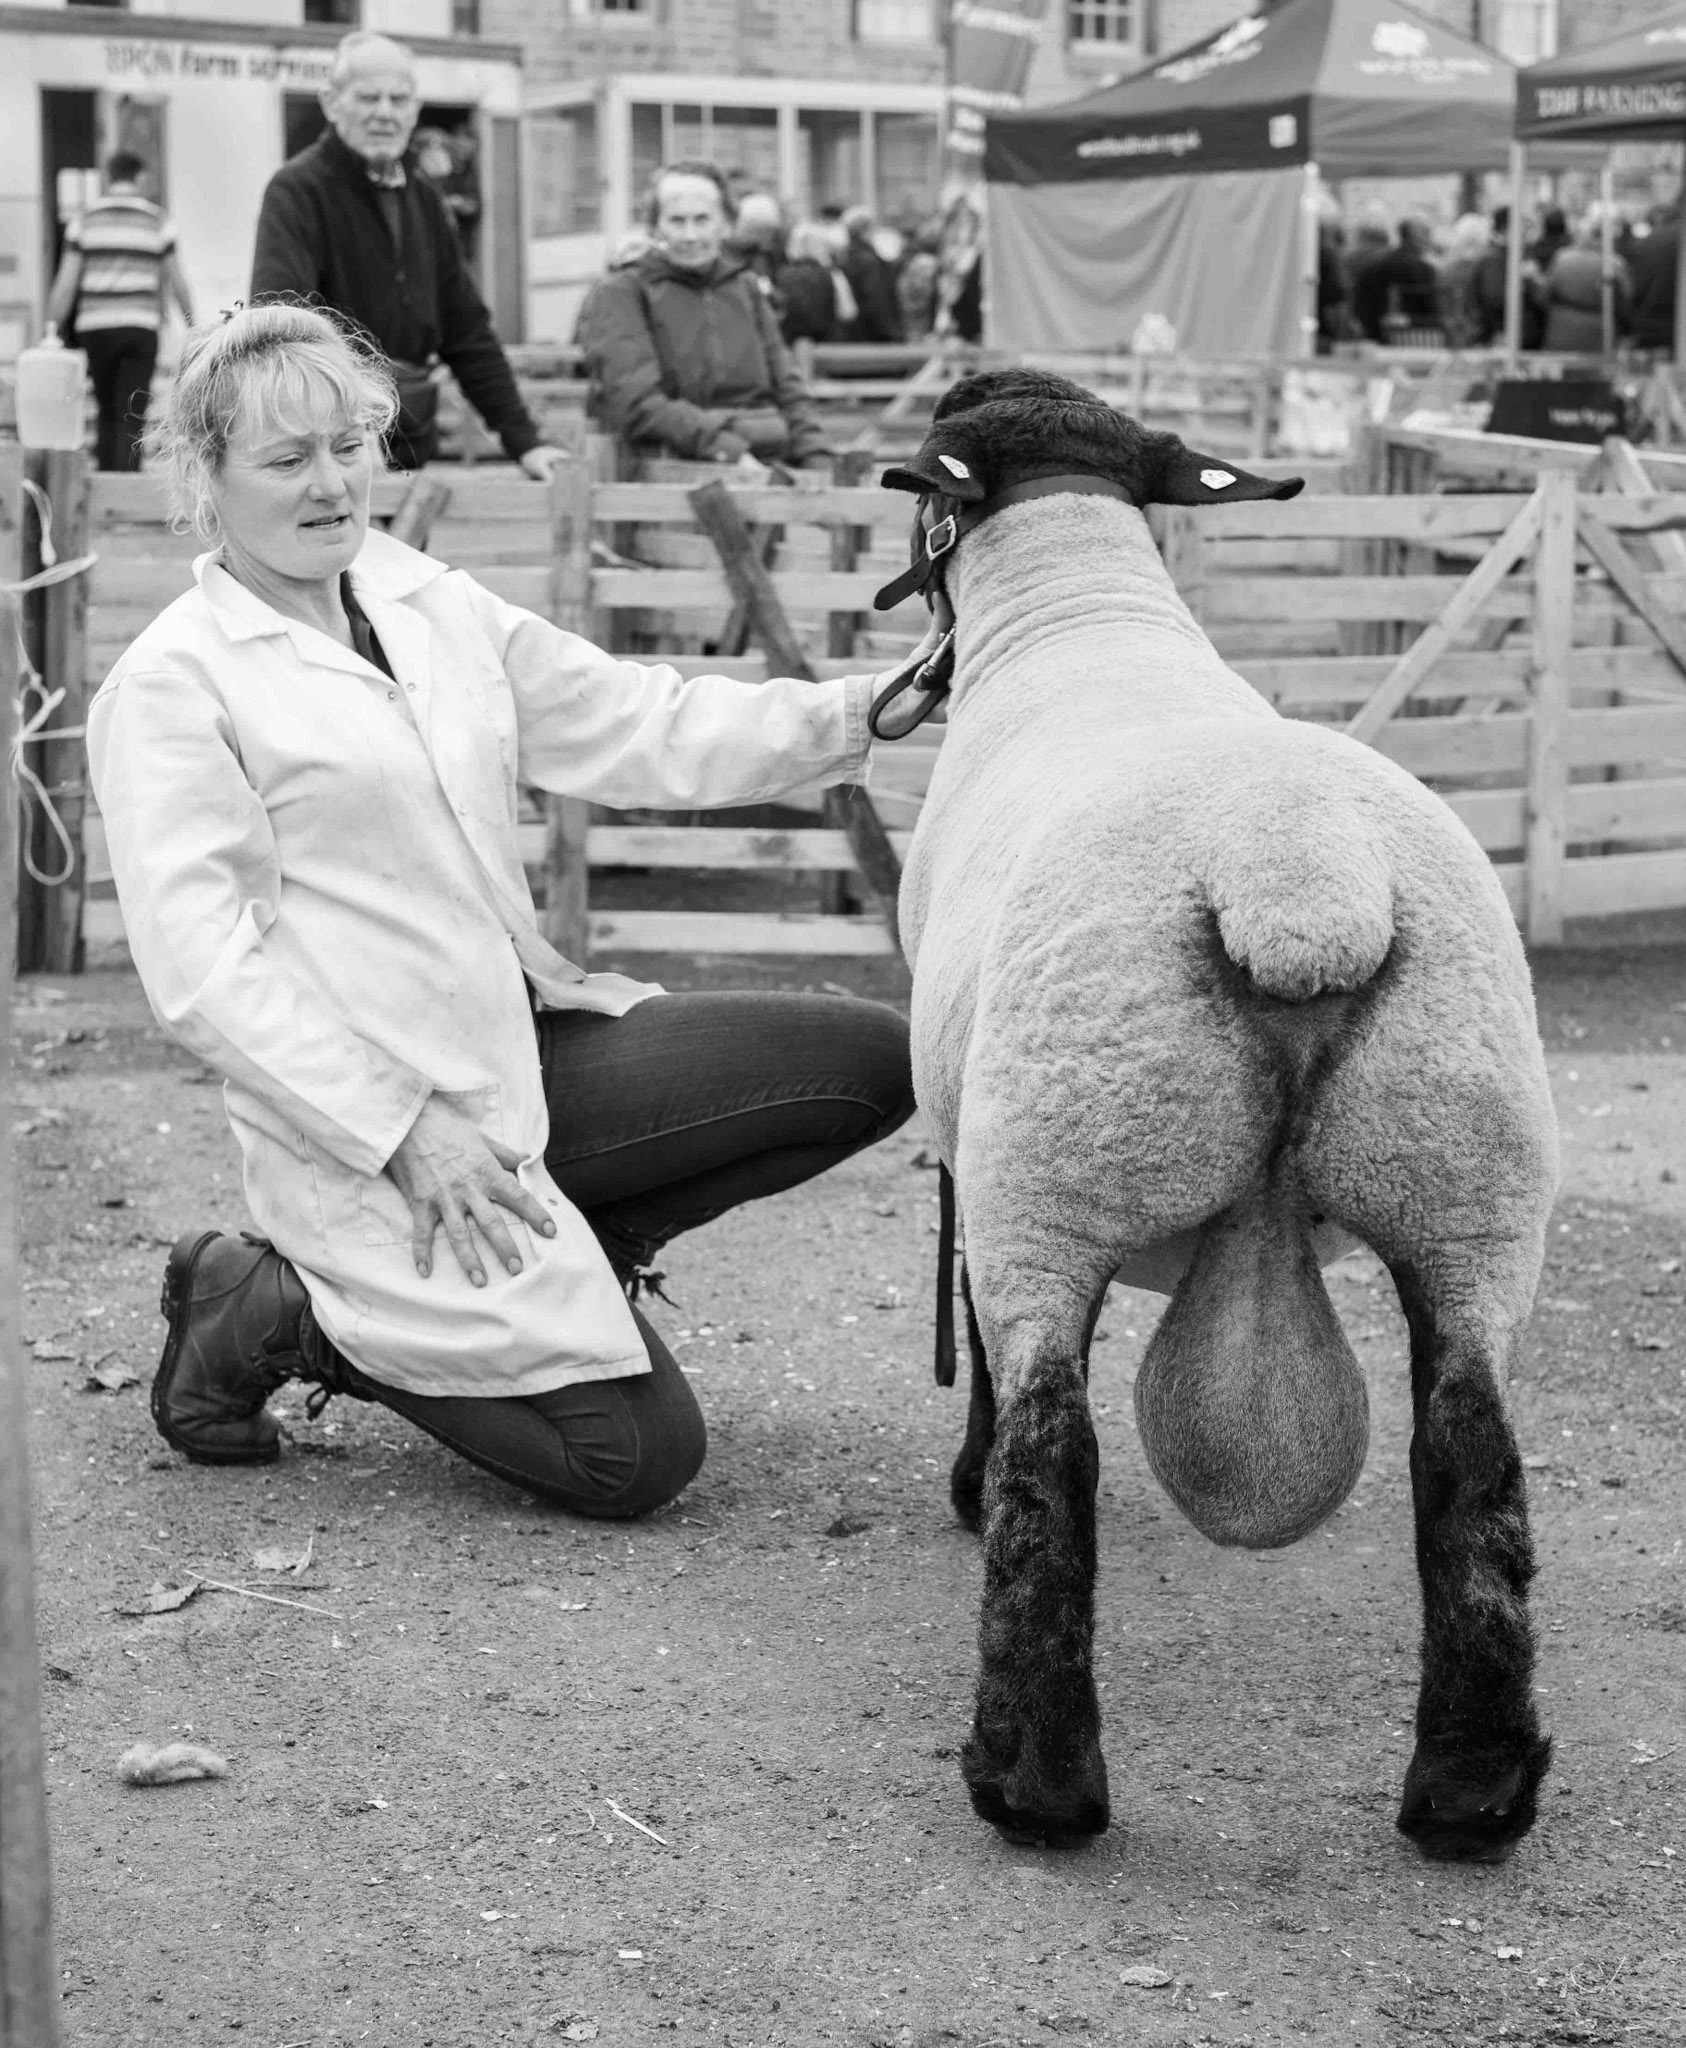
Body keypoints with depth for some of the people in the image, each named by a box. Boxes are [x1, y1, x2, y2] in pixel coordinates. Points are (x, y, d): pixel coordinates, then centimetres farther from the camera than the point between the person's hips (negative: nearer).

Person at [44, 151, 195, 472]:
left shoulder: (85, 221, 4)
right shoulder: (157, 223, 3)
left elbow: (65, 285, 2)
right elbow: (176, 283, 7)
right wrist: (192, 327, 19)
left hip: (95, 328, 2)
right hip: (140, 326, -2)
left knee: (107, 413, 14)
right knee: (132, 416, -2)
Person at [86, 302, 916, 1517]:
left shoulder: (432, 604, 11)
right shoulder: (167, 689, -9)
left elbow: (636, 726, 8)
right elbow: (204, 972, -15)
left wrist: (858, 712, -6)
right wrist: (404, 1133, -20)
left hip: (531, 1052, 7)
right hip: (369, 1128, -7)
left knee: (873, 1061, -3)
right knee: (637, 1454, -12)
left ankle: (552, 1261, 8)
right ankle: (276, 1312, 5)